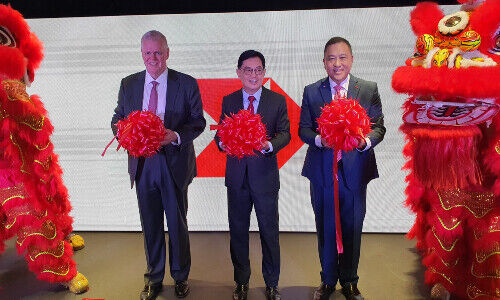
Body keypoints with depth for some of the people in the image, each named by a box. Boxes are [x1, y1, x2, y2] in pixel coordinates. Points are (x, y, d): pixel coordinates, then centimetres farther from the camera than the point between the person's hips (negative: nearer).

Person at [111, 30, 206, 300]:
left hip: (175, 164, -2)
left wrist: (175, 135, -22)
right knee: (150, 225, 15)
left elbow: (198, 121, -3)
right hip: (142, 164, 3)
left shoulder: (187, 84, -3)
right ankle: (154, 278, 35)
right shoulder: (128, 84, 6)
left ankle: (180, 276, 34)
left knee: (177, 224, 11)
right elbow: (117, 120, 9)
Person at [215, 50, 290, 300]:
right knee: (238, 230, 12)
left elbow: (285, 133, 0)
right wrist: (224, 143, -17)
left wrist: (269, 145, -21)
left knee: (269, 231, 8)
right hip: (237, 175, 2)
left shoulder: (277, 101, 2)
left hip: (265, 175, -1)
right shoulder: (228, 101, 7)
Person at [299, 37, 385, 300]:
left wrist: (365, 141, -19)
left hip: (355, 172, 0)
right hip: (322, 172, 0)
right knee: (325, 230, 13)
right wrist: (319, 140, -17)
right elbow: (303, 128, 3)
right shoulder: (311, 91, 4)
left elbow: (379, 127, 2)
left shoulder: (369, 89, 3)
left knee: (352, 230, 12)